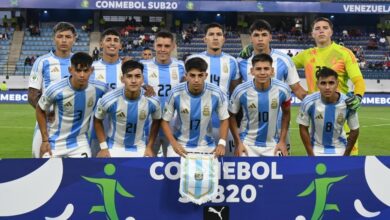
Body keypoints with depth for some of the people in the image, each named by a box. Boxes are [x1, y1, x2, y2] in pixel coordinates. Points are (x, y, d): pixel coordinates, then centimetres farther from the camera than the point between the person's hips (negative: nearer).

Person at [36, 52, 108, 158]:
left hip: (80, 142, 2)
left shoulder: (99, 89, -15)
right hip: (55, 141, -1)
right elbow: (40, 110, -3)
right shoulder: (56, 90, -21)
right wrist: (45, 140, -5)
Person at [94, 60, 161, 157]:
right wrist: (103, 147, -6)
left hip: (139, 148, 2)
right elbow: (98, 121, -1)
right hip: (114, 147, -1)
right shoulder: (109, 100, -20)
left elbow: (156, 121, 6)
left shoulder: (152, 101, -16)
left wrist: (149, 147, 3)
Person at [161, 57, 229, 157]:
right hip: (180, 144, -1)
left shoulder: (216, 93, -15)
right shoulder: (176, 93, -16)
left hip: (206, 146, 1)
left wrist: (222, 143, -13)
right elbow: (165, 121, -5)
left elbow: (224, 119, 0)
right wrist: (174, 143, -18)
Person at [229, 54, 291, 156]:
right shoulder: (241, 91, -14)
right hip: (247, 143, -1)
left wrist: (282, 141, 3)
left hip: (272, 144, 1)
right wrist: (238, 143, -4)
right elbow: (232, 116, 1)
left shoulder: (282, 89, -11)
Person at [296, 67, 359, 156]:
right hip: (316, 149, 0)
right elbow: (303, 129, -7)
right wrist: (311, 155, -6)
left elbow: (354, 130, -5)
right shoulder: (309, 102, -20)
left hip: (339, 150, 1)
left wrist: (346, 155, -1)